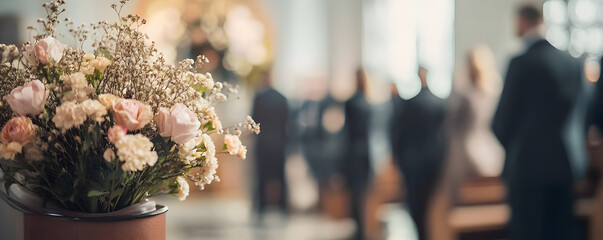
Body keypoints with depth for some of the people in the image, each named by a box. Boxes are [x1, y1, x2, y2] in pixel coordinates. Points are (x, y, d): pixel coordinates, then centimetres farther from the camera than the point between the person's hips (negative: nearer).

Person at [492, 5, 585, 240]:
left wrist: (510, 145, 11)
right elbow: (578, 112, 13)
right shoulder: (572, 63, 7)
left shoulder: (522, 63, -13)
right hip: (565, 165, 6)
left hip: (528, 165, -6)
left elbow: (503, 120, -8)